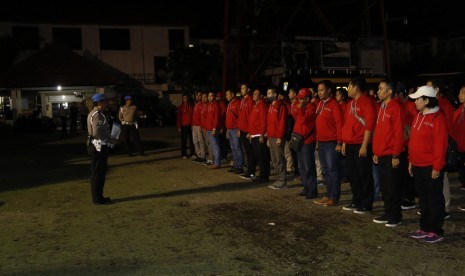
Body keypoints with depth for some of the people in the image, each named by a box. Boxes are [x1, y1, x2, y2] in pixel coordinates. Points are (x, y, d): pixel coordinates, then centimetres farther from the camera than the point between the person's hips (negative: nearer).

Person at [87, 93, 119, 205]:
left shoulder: (94, 114, 16)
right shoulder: (97, 115, -16)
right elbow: (97, 133, -25)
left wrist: (110, 139, 12)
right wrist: (111, 140, -18)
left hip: (97, 146, 11)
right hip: (98, 147, -11)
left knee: (97, 173, 15)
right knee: (98, 173, -4)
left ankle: (98, 197, 23)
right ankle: (98, 199, 3)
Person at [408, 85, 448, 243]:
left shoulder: (438, 118, -14)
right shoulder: (418, 117, 12)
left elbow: (441, 145, -16)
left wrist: (437, 167, -17)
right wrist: (411, 161, 14)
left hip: (431, 167, -8)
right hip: (418, 166, 8)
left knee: (435, 199, 3)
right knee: (423, 198, 15)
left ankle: (436, 232, 13)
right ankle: (425, 228, 26)